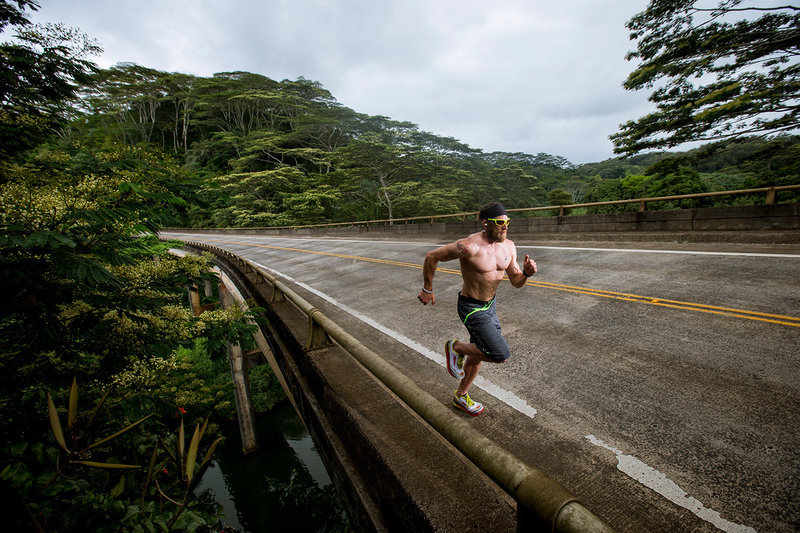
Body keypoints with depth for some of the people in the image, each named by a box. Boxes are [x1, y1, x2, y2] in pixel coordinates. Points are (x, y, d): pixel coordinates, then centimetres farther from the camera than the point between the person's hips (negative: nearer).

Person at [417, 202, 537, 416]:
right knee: (501, 355, -11)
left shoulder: (508, 246, -4)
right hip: (471, 308, -8)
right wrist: (427, 290, -9)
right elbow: (431, 256, -18)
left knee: (479, 354, 20)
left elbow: (516, 282, 2)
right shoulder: (470, 246, -27)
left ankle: (461, 396, 43)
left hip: (489, 304, 8)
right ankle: (456, 347, 14)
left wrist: (527, 272, -21)